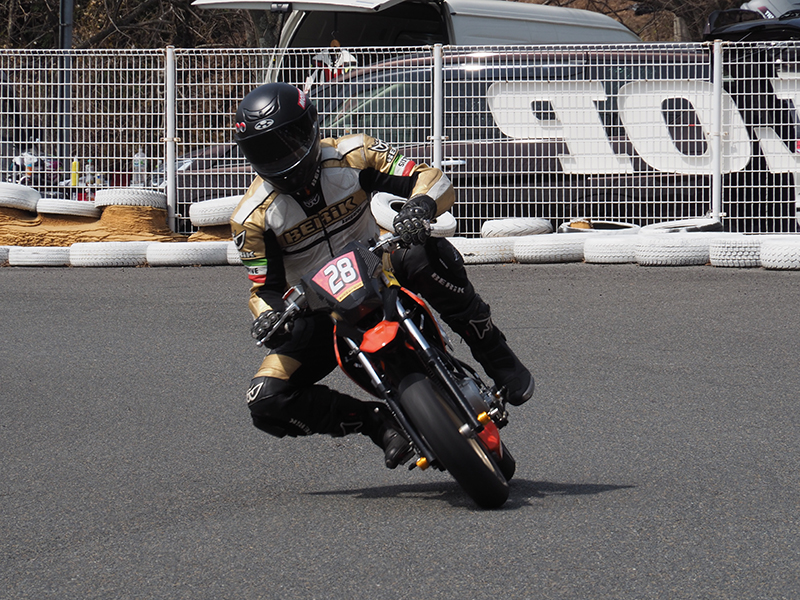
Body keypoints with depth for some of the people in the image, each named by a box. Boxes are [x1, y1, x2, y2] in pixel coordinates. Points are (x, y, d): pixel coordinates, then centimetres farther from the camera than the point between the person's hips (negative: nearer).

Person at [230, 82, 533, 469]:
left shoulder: (351, 155, -13)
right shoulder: (251, 218, -12)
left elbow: (434, 180, -18)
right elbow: (264, 287, -5)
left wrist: (420, 205, -42)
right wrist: (267, 317, -30)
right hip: (316, 315, 1)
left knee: (429, 255, -36)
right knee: (267, 403, -23)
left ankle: (496, 357, -21)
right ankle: (377, 421, -7)